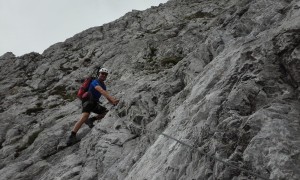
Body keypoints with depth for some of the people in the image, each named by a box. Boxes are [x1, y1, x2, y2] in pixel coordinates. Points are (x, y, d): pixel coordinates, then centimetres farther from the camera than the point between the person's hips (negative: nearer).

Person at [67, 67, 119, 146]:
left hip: (95, 104, 9)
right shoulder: (95, 82, -14)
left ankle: (91, 120, 3)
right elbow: (102, 91, -33)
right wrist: (112, 98, -45)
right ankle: (72, 136, -37)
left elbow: (107, 96, 14)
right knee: (84, 117, -32)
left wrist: (113, 103, -6)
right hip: (88, 101, -9)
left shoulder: (103, 85, 15)